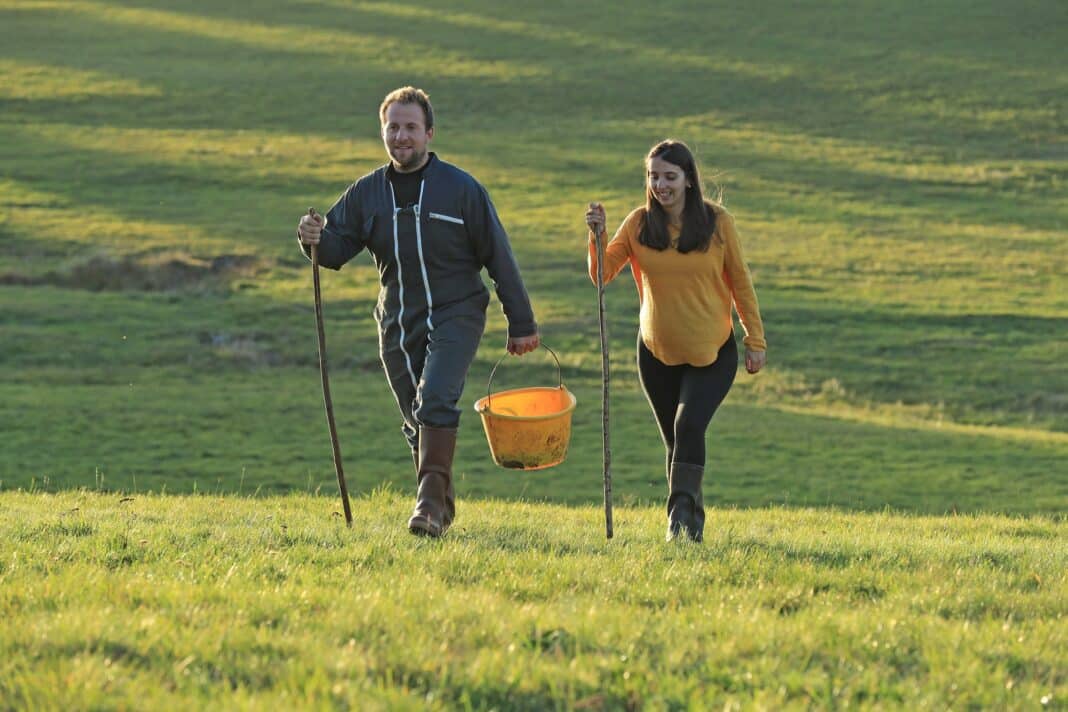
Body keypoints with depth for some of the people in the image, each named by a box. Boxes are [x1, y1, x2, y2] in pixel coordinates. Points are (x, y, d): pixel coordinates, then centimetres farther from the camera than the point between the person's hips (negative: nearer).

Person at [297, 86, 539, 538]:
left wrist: (521, 323, 1)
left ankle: (430, 497, -28)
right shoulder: (366, 193, 4)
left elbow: (498, 257, -1)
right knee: (417, 422, 11)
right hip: (398, 325, 4)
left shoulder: (461, 189, -5)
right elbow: (337, 249, 1)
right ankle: (442, 507, 25)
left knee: (436, 400, -25)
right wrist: (315, 239, -24)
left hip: (455, 315, -4)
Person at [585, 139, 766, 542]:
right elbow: (601, 275, -7)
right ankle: (692, 523, 23)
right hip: (658, 353, 3)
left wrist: (755, 340, 1)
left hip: (712, 353, -3)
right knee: (675, 441, 9)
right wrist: (597, 236, -24)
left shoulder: (717, 223, -6)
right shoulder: (639, 224, -3)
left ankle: (681, 514, -16)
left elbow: (740, 283, 1)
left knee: (689, 425, -23)